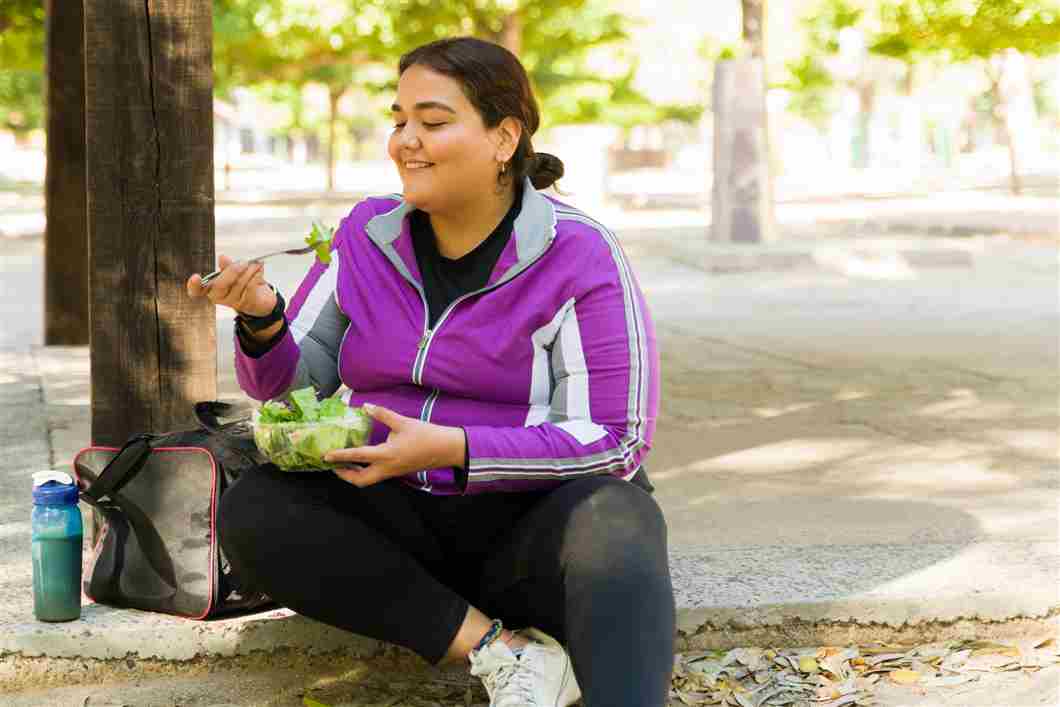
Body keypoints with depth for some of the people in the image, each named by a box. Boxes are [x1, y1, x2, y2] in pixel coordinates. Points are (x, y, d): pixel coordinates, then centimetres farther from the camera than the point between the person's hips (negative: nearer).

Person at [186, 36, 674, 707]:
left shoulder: (580, 258, -10)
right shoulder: (368, 235, 4)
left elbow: (611, 439, -14)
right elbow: (291, 385, 7)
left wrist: (451, 449, -25)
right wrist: (262, 319, -17)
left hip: (532, 524, -4)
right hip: (396, 520, 5)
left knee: (615, 527, -36)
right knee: (249, 513, -22)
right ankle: (501, 648, -28)